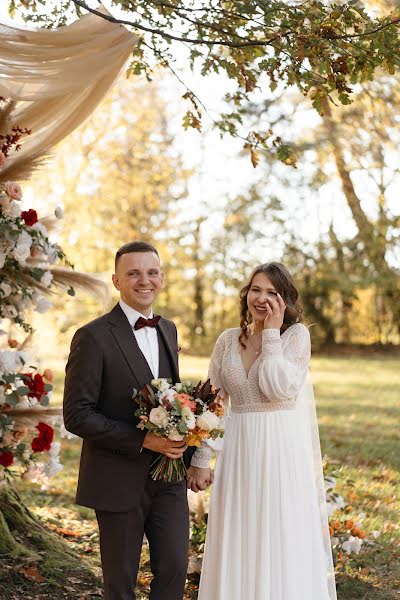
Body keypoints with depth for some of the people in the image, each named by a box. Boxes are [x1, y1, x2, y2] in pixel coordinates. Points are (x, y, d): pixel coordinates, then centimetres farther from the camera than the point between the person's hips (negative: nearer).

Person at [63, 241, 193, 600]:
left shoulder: (168, 330, 9)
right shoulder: (93, 337, -13)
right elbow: (76, 415, -16)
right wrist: (142, 440, -22)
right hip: (119, 479, -5)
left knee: (175, 567, 6)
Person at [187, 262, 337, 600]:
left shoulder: (296, 334, -4)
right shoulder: (228, 340, 8)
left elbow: (280, 389, -18)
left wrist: (271, 333, -12)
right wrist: (200, 459, 5)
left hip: (282, 451, -4)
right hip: (238, 452, 4)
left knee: (282, 547, 2)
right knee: (237, 550, 10)